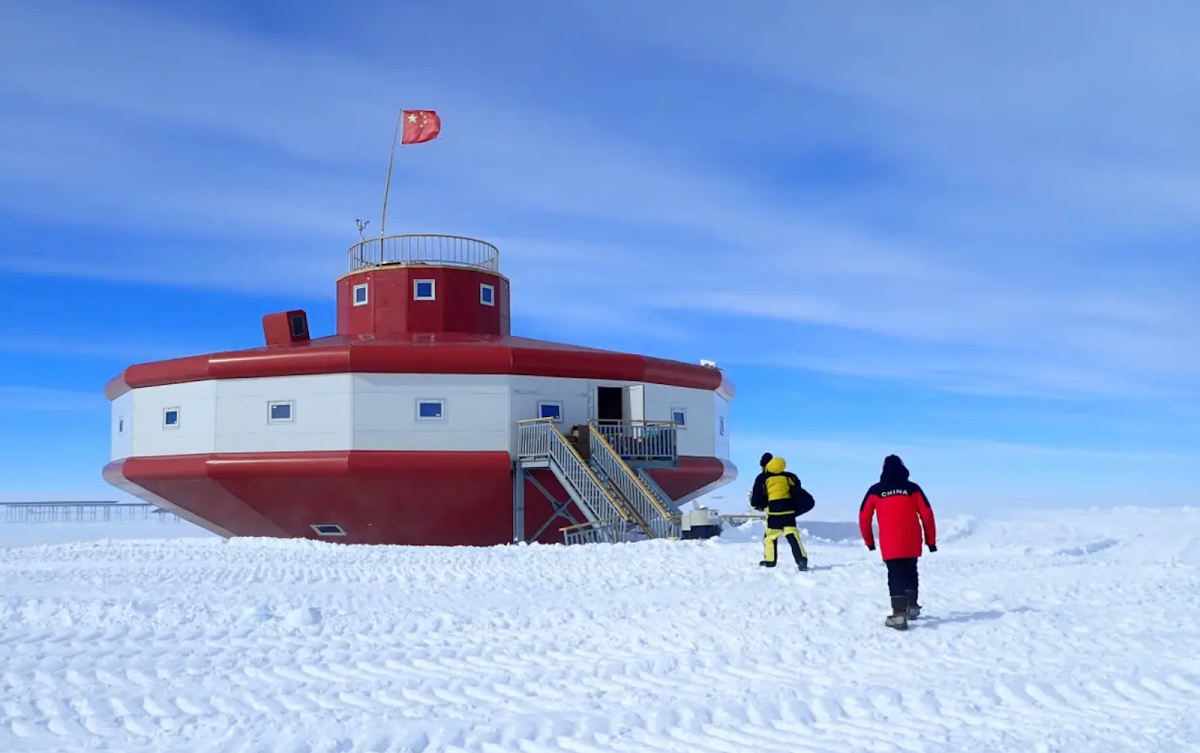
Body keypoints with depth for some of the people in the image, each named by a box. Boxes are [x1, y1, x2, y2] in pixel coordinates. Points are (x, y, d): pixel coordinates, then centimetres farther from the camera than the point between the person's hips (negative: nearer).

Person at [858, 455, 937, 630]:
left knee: (895, 576, -2)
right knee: (911, 573, 22)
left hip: (889, 544, -2)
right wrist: (931, 540, 10)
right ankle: (912, 606, 33)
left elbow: (864, 517, 4)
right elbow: (927, 515, 1)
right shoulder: (913, 488, 3)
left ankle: (899, 615, -13)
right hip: (912, 543, 2)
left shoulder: (875, 491, 2)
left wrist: (869, 541, 16)